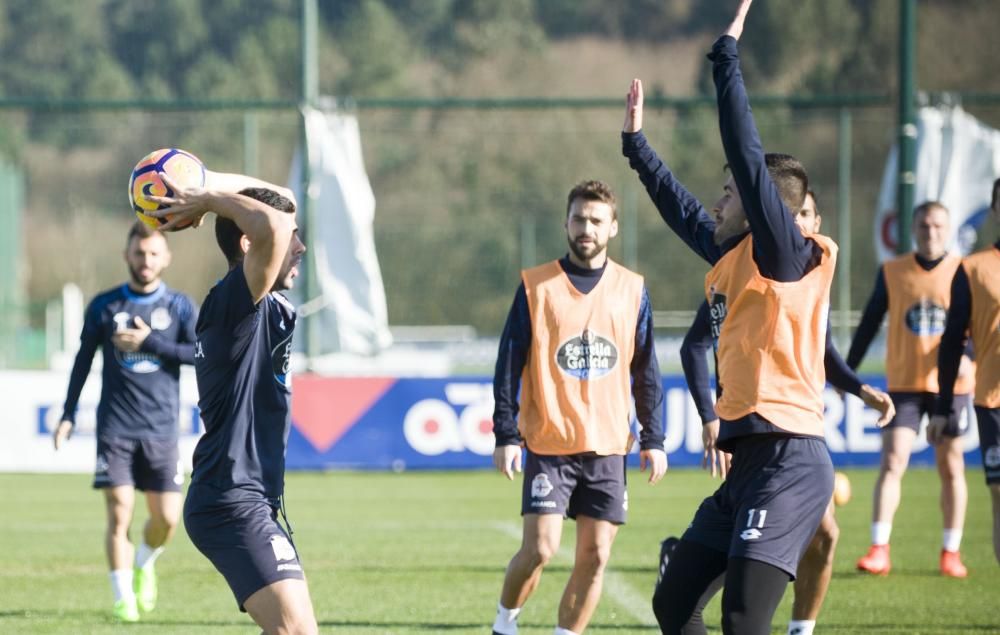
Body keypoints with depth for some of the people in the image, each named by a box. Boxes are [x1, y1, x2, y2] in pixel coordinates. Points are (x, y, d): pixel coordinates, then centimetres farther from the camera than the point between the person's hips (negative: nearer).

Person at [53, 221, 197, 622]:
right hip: (115, 428, -1)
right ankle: (123, 596, 3)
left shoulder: (179, 306, 5)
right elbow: (83, 361, 12)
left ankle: (143, 563, 30)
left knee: (167, 519, -1)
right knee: (119, 514, -9)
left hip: (161, 429, 1)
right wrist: (68, 416, 9)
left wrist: (149, 342, -14)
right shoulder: (104, 306, 5)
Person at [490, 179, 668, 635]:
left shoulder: (631, 290, 7)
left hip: (607, 445, 3)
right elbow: (509, 364, -1)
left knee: (595, 555, -1)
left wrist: (653, 439, 6)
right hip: (548, 444, -3)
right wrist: (506, 434, -7)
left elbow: (645, 371, 11)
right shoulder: (536, 286, 0)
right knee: (540, 548, -11)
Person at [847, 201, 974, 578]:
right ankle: (879, 550, -9)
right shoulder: (892, 272, 4)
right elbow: (870, 323, 9)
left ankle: (951, 552, 15)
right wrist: (847, 372, 8)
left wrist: (966, 354, -19)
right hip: (904, 384, 0)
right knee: (892, 463, -9)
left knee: (951, 468, 5)